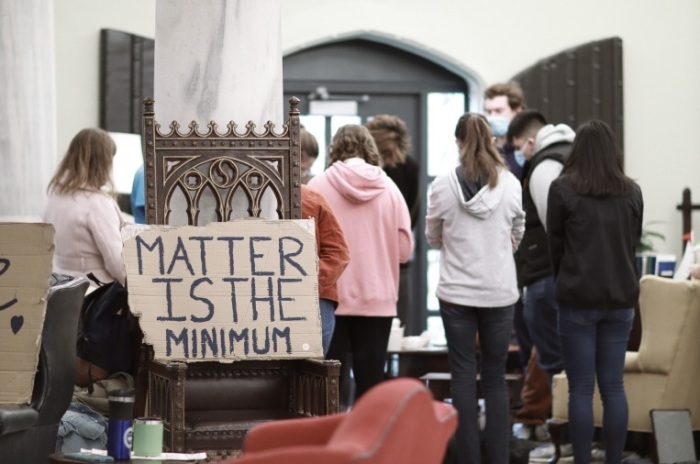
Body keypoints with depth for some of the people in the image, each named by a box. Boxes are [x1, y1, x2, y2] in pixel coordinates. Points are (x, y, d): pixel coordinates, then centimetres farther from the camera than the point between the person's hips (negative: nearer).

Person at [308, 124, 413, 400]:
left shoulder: (318, 185, -6)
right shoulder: (388, 189, -1)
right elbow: (404, 249, 1)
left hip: (330, 298, -1)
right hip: (378, 299, 1)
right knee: (370, 380, 5)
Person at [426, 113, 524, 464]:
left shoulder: (443, 185, -9)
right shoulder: (510, 184, -7)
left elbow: (433, 238, 5)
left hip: (457, 293, -1)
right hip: (500, 292, 1)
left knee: (463, 379, 5)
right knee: (495, 379, 9)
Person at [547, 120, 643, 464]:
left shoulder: (563, 188, -6)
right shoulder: (631, 192, 4)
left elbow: (555, 245, 3)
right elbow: (633, 242, 13)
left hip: (578, 298, -3)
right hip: (621, 297, 3)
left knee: (581, 389, 0)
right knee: (613, 387, 7)